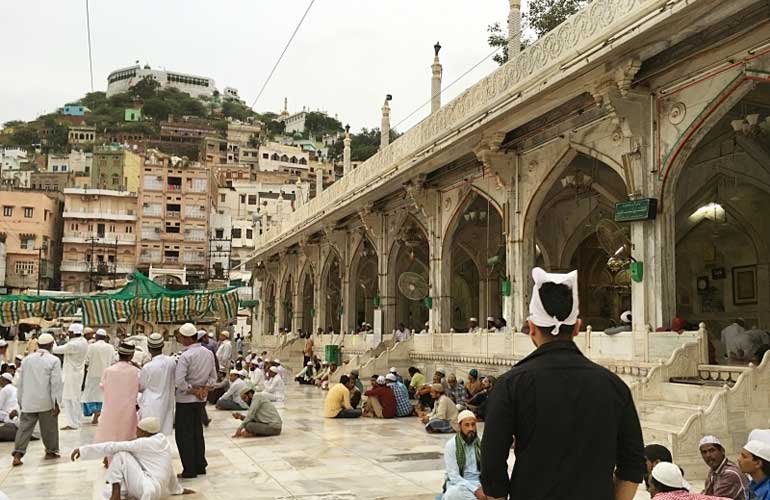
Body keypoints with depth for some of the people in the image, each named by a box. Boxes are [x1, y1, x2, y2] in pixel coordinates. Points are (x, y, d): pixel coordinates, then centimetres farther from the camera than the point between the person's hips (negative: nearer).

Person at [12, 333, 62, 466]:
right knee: (49, 428, 12)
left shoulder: (26, 359, 7)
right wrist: (57, 403, -7)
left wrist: (20, 401, 20)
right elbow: (56, 383, -11)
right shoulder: (54, 360, -7)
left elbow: (21, 382, 12)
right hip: (46, 402, -3)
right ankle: (51, 451, 24)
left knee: (24, 428, 4)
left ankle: (17, 454, -7)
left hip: (28, 402, 3)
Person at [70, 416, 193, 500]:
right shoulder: (161, 441, 17)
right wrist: (178, 489, 35)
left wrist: (83, 449, -12)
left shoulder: (146, 442, -9)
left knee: (121, 454, -6)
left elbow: (114, 447, -13)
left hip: (147, 489, -9)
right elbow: (169, 469, 26)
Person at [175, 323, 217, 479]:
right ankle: (200, 466, 22)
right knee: (198, 432, 17)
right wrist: (204, 389, 0)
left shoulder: (185, 356, -20)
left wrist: (193, 390, -12)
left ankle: (189, 470, 7)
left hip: (185, 400, -7)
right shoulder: (209, 353, 2)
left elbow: (179, 381, -24)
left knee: (184, 435, 3)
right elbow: (213, 376, 8)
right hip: (201, 399, 7)